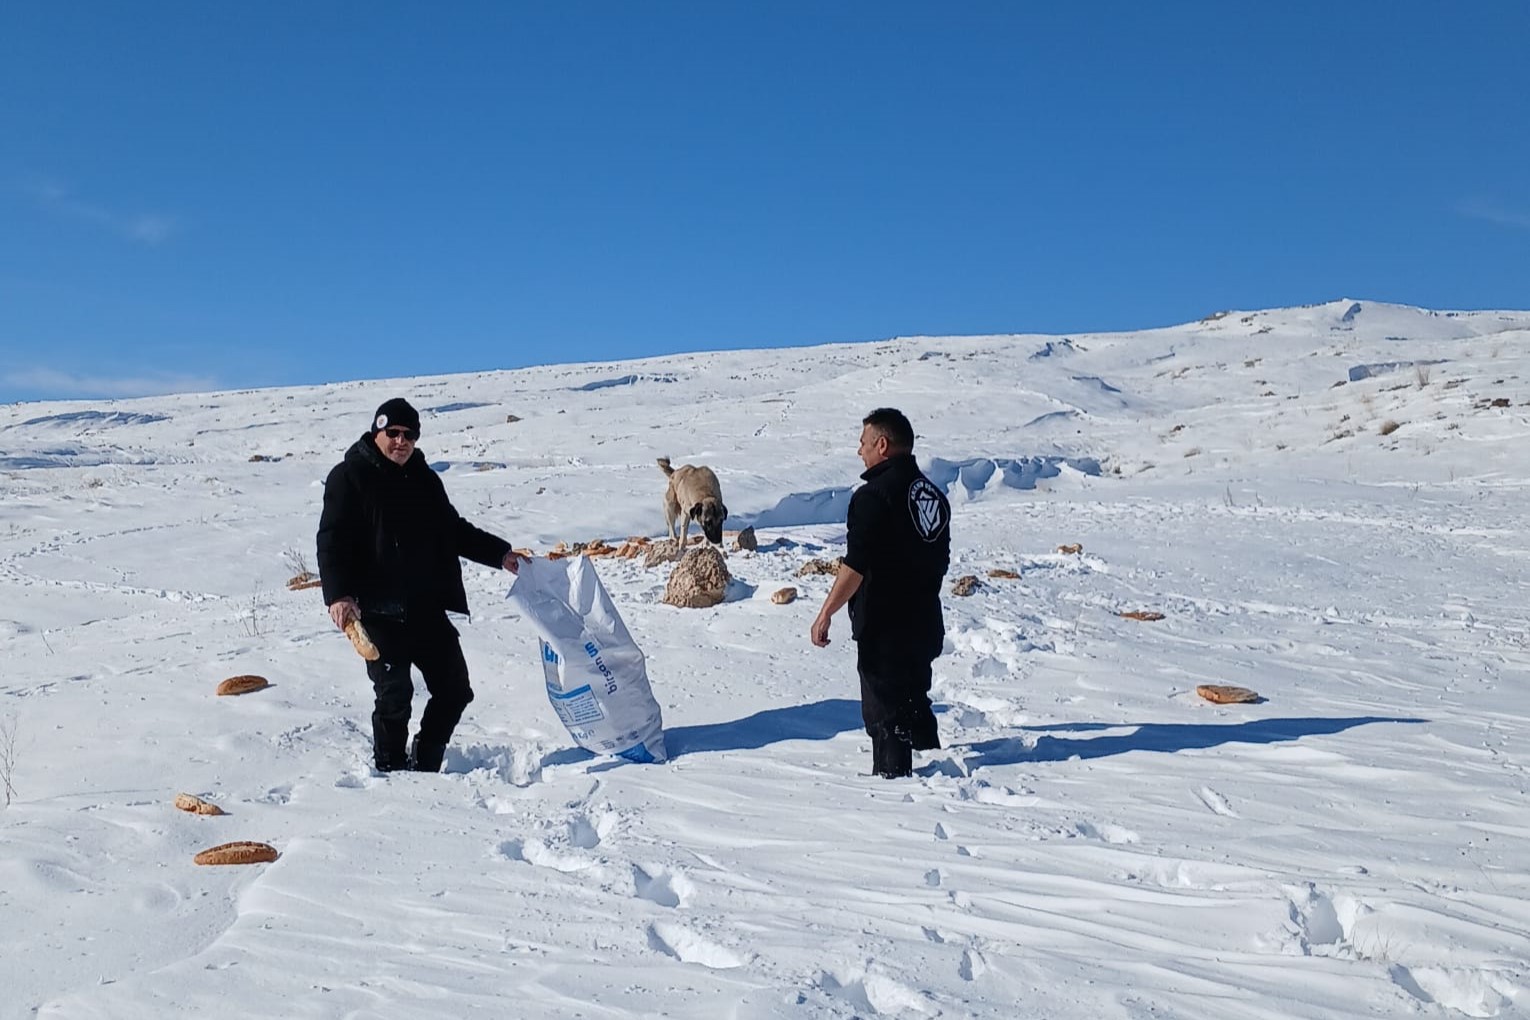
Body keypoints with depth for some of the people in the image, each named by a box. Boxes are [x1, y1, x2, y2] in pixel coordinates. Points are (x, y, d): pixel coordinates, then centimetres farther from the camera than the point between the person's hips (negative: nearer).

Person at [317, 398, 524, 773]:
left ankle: (423, 766, 24)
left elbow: (453, 531, 25)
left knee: (454, 691, 7)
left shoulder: (425, 479, 15)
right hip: (380, 611, -6)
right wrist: (338, 595, -23)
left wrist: (500, 553, 17)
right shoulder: (349, 477, -3)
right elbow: (332, 541, -10)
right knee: (394, 696, -4)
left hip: (428, 608, 6)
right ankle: (391, 770, 16)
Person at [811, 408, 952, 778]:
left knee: (884, 713, 0)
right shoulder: (933, 494, 10)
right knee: (914, 705, 23)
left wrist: (825, 615, -17)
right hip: (925, 625, 9)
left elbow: (855, 566, -22)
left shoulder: (874, 495, -17)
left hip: (883, 629, -9)